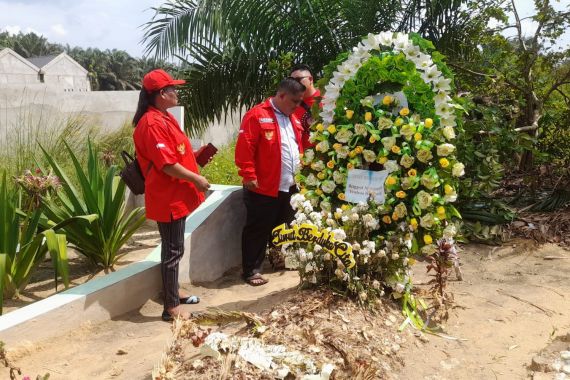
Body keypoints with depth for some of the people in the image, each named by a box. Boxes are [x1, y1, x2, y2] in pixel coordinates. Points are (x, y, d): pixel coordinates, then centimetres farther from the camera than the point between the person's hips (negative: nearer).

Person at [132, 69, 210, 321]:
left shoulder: (165, 118, 13)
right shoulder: (152, 123, -20)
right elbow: (166, 164, -24)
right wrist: (196, 179, -17)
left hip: (177, 194, 10)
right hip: (168, 198, -10)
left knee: (173, 248, 20)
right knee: (173, 250, -3)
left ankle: (173, 291, 34)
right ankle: (171, 307, 7)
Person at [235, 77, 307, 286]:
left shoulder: (294, 119, 14)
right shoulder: (257, 115, -11)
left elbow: (299, 148, 22)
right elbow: (244, 148, -17)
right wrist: (249, 175, -20)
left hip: (289, 187, 8)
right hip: (264, 187, -8)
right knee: (258, 230, 1)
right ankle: (251, 270, 11)